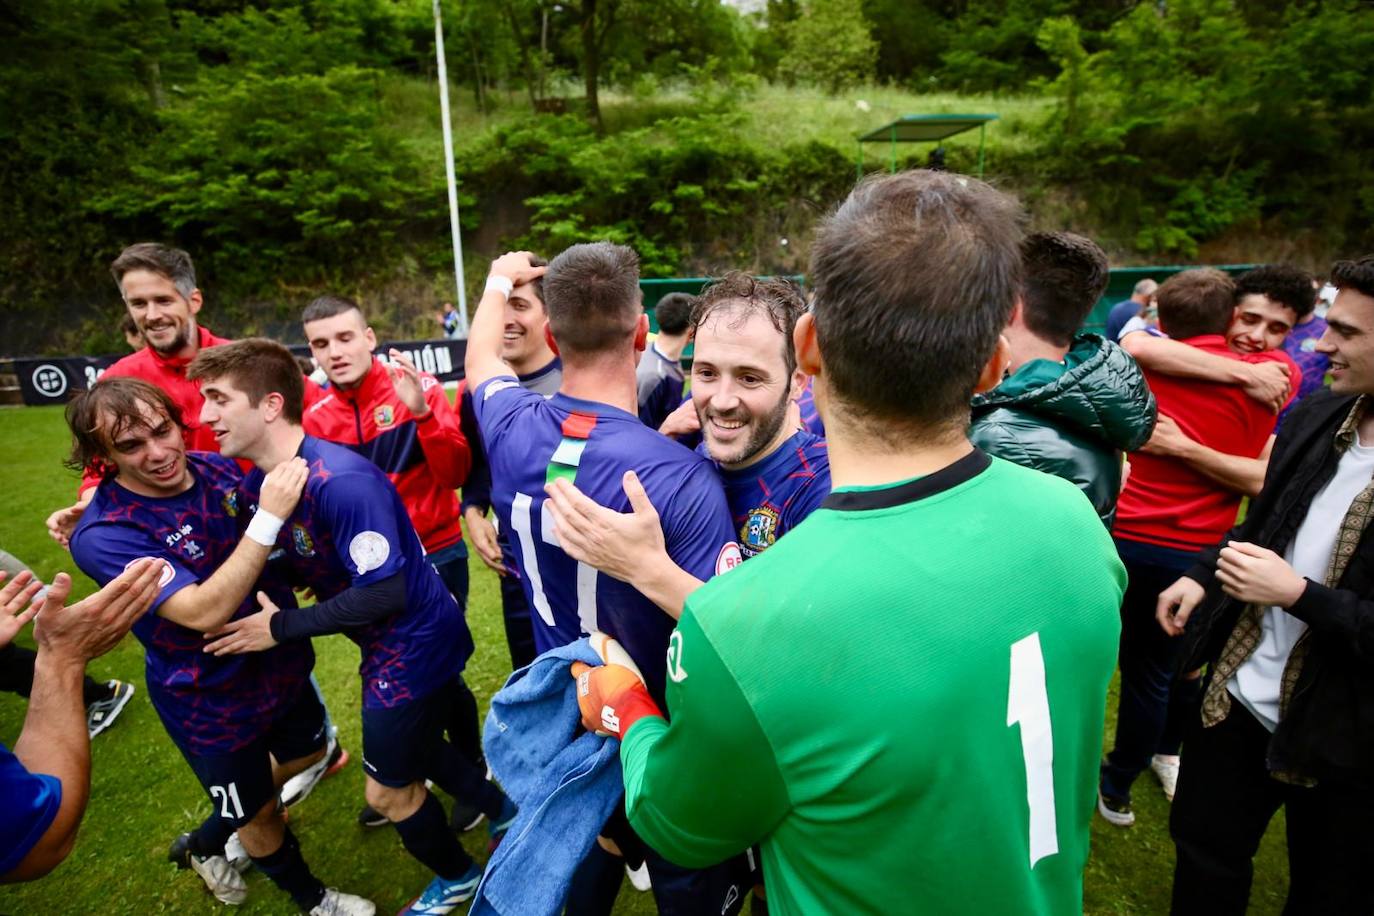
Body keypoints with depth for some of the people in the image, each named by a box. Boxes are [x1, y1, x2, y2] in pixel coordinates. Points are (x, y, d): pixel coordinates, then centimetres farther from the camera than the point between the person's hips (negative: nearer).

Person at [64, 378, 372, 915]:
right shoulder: (104, 535, -27)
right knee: (260, 812, 17)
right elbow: (202, 612, -38)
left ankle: (205, 845, 54)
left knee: (307, 756, 29)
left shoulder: (219, 467, -10)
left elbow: (283, 542, 11)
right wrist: (268, 518, -42)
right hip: (213, 702, -6)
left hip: (282, 661, 6)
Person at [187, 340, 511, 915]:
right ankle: (503, 812, 51)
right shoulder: (257, 480, -2)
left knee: (388, 791, 10)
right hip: (389, 644, 9)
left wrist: (282, 628, -20)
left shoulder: (339, 481, -32)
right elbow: (282, 568, 10)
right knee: (418, 744, 28)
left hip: (416, 642, -9)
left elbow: (385, 592, -30)